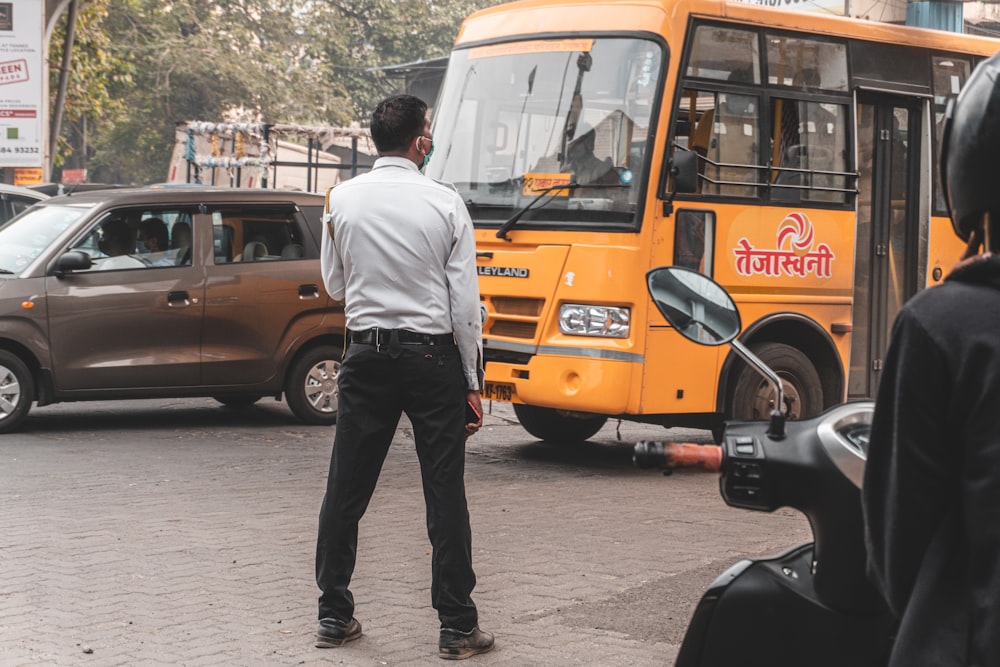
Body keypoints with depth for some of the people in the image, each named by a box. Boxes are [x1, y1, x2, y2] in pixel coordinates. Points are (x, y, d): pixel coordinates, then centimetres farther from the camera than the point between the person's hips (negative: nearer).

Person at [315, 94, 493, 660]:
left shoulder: (343, 200, -1)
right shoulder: (445, 204, -7)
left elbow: (335, 286, 8)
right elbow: (465, 301, -7)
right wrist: (472, 381, 0)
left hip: (367, 354, 2)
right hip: (432, 356, -2)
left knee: (347, 488, 10)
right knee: (446, 494, 3)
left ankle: (334, 616, 18)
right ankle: (458, 628, 8)